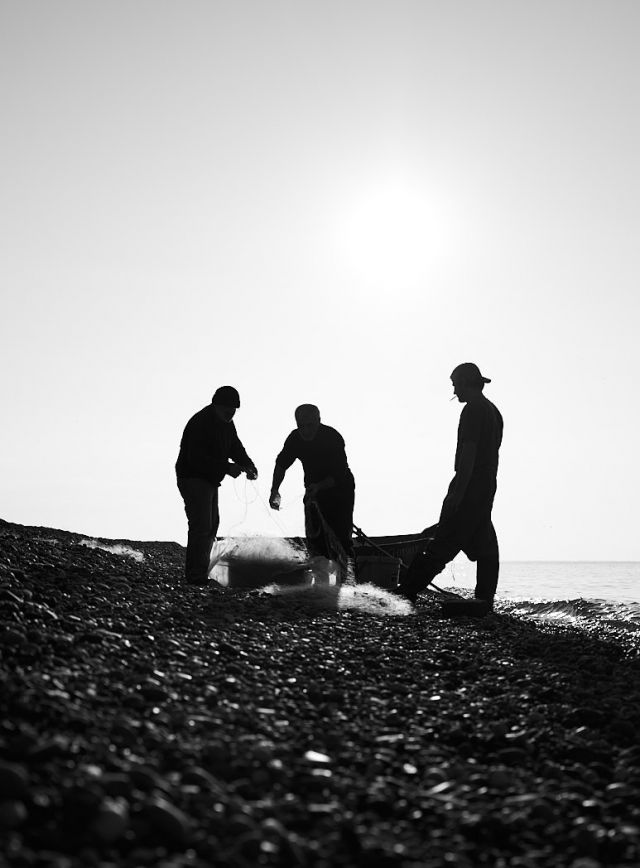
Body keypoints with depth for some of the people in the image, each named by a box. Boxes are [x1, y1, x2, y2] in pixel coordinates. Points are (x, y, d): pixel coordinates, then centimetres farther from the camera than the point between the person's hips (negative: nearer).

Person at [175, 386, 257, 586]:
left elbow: (236, 448, 12)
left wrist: (248, 465, -8)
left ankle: (200, 573, 23)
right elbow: (197, 459, -29)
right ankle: (195, 576, -11)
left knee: (211, 525, 14)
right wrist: (227, 468, -32)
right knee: (201, 526, -14)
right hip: (193, 479, -10)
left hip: (210, 480, 10)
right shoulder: (200, 423, -23)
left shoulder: (226, 423, 7)